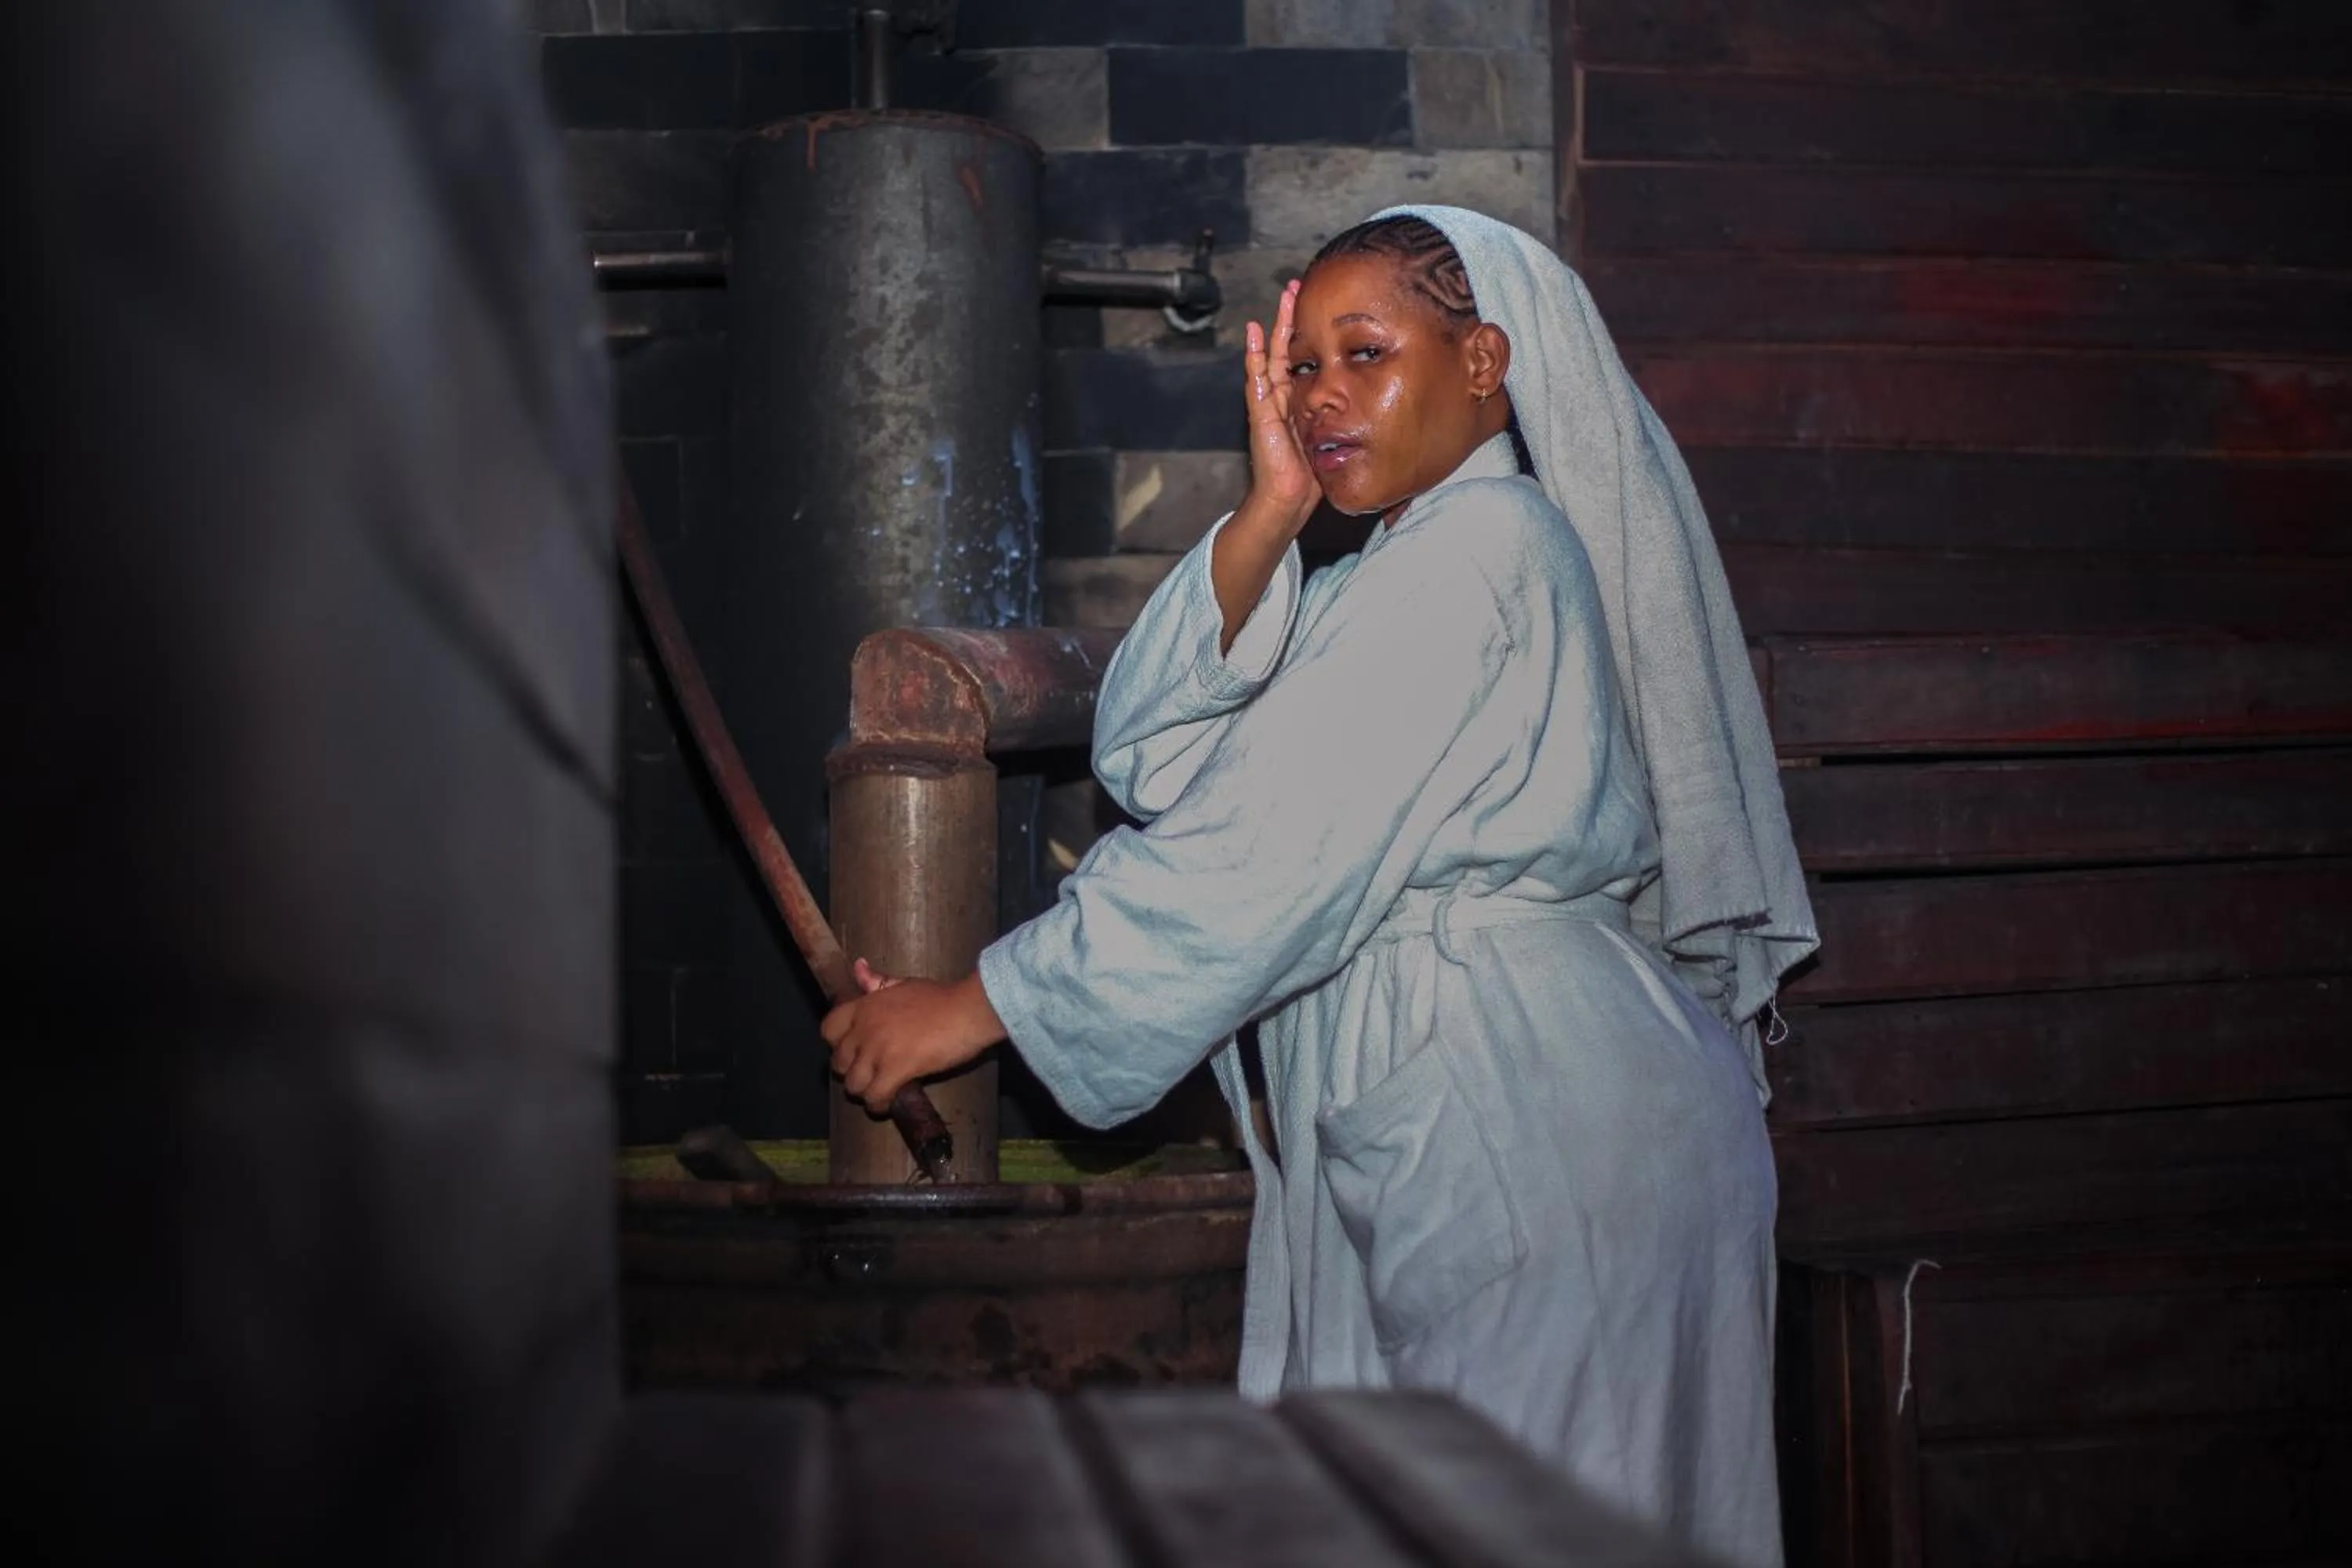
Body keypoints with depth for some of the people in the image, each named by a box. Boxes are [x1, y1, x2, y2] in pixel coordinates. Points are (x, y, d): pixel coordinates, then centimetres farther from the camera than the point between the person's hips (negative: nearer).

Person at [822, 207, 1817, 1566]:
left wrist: (980, 1004, -15)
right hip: (1440, 1146, 9)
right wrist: (1269, 514, -5)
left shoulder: (1482, 548, -13)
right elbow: (1149, 758, 4)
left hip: (1542, 1135, -9)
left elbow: (1265, 844, -19)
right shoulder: (1388, 578, 17)